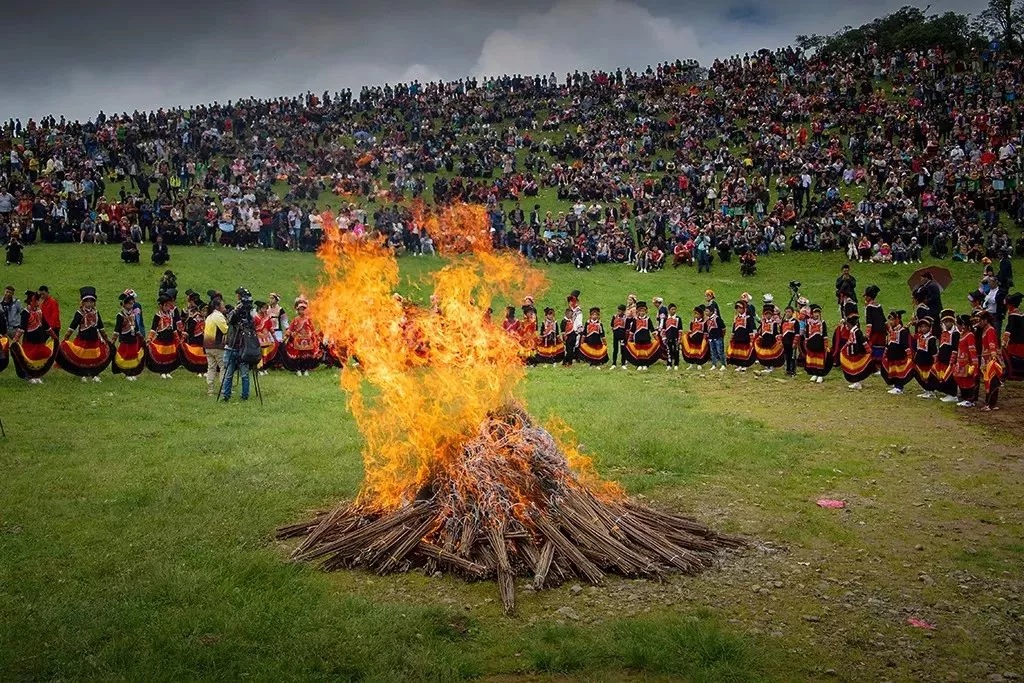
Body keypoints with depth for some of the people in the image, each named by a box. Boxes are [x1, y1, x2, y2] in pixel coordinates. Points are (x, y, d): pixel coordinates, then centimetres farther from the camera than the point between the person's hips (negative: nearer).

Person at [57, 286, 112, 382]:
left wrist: (106, 339, 18)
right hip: (82, 340, -3)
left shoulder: (96, 313, 5)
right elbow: (72, 327, -6)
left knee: (95, 358, 7)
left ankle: (95, 375, 18)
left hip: (94, 340, 3)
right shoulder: (79, 313, -6)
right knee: (82, 358, 4)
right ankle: (84, 375, 16)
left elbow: (101, 328, 15)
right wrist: (65, 339, -10)